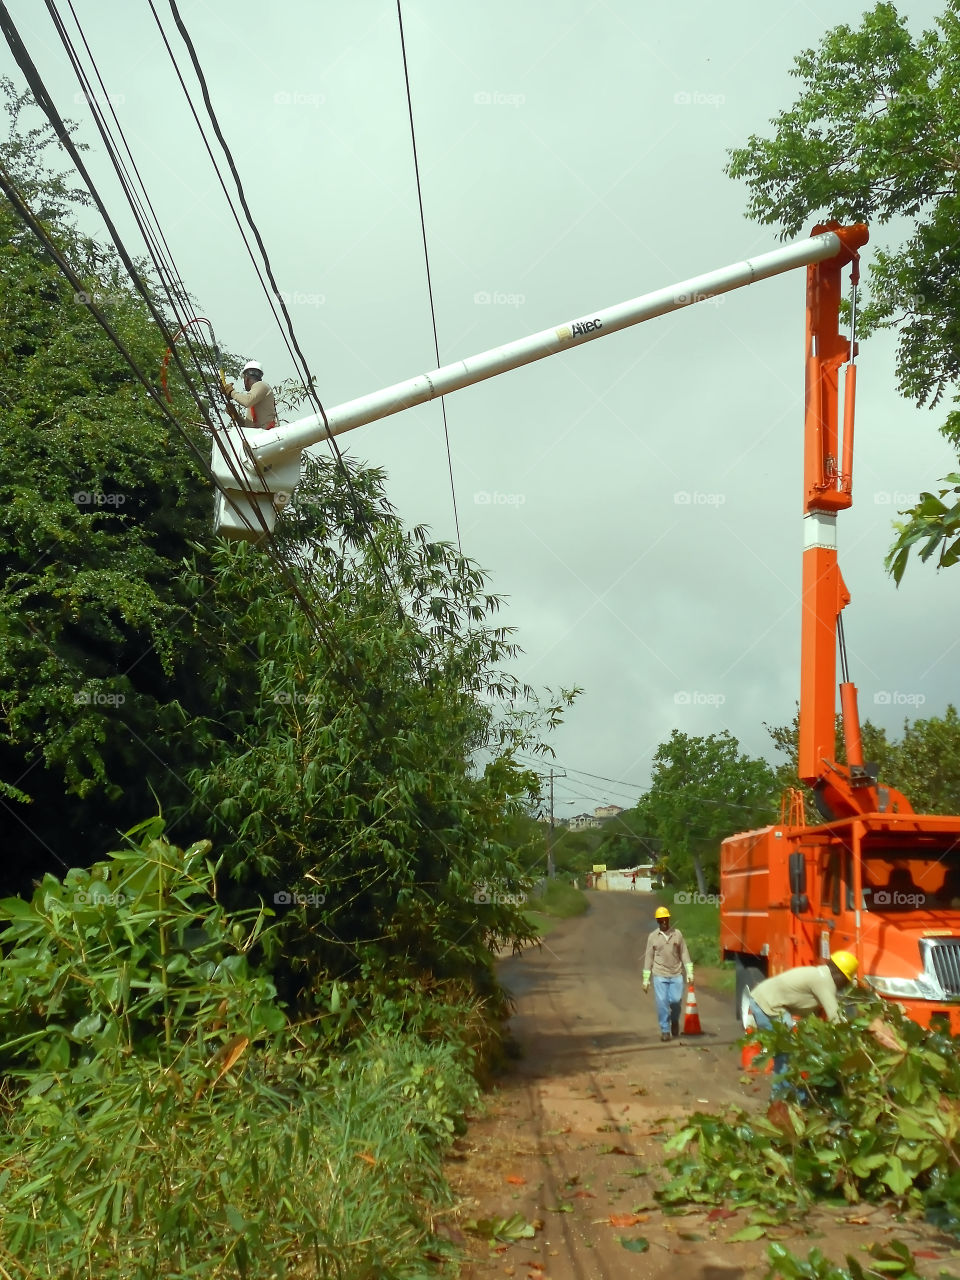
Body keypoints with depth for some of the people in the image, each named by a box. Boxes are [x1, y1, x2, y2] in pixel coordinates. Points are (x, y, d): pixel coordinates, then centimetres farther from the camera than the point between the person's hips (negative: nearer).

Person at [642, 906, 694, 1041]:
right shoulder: (653, 937, 2)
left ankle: (674, 1020, 23)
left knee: (676, 1000, -7)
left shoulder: (677, 934, 5)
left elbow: (684, 954, 7)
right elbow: (648, 958, 5)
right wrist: (646, 979, 4)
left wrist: (689, 973, 0)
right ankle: (665, 1030, 8)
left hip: (676, 975, 1)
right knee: (662, 1002, -4)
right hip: (660, 975, 0)